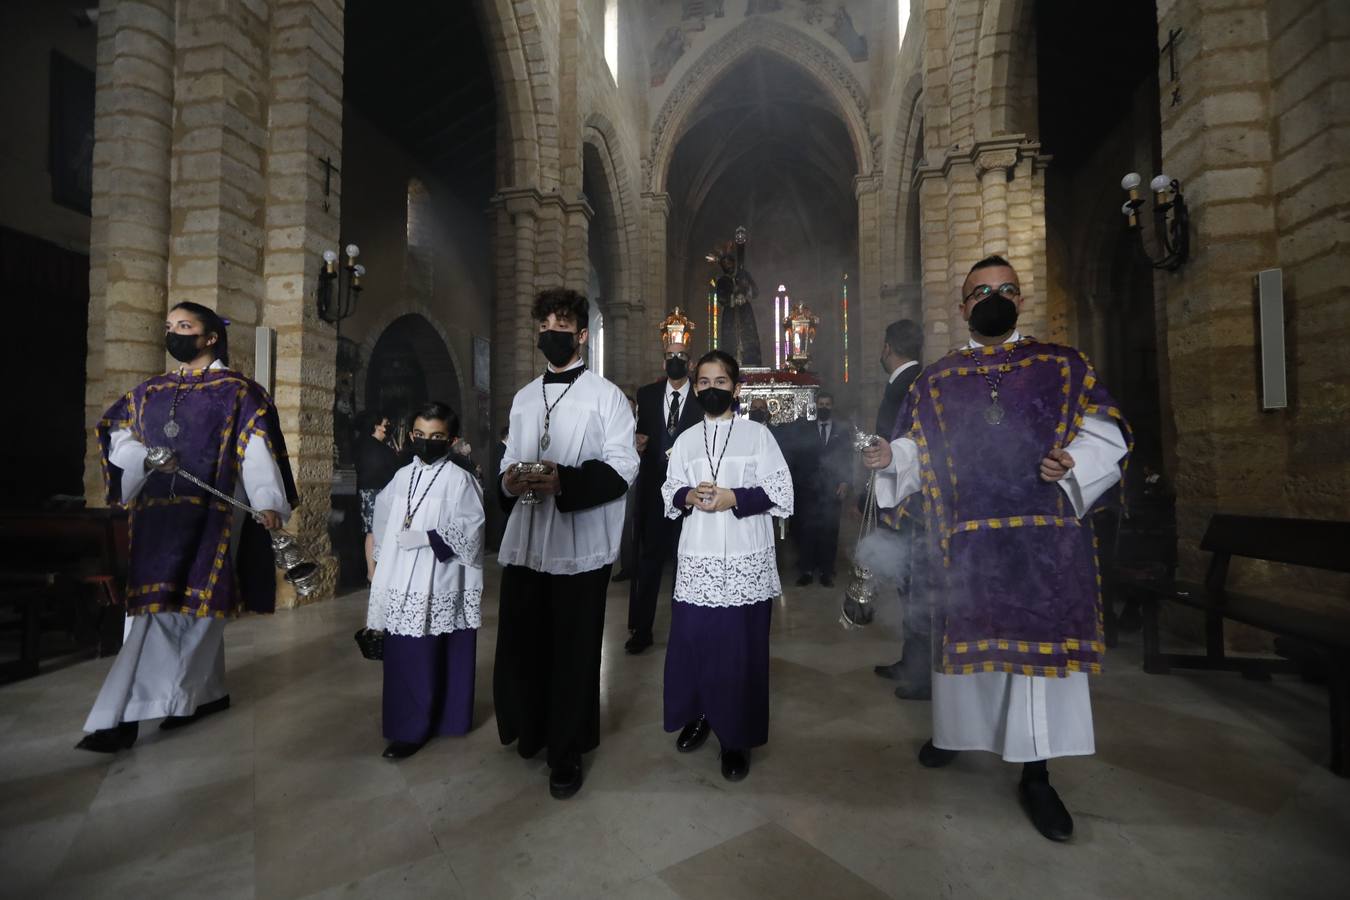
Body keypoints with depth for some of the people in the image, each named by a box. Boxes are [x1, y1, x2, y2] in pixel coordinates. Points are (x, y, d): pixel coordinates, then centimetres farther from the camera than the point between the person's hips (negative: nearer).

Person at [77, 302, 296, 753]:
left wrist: (268, 502, -25)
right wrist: (145, 459, -4)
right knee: (174, 604, 10)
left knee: (170, 607, -7)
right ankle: (209, 693, 22)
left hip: (207, 513, -6)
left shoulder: (237, 391, -1)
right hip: (156, 512, 7)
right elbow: (118, 435, 20)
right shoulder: (150, 391, 17)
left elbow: (257, 450, -11)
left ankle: (123, 715, -2)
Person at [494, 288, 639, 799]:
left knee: (573, 653, 6)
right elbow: (510, 459, 21)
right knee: (520, 644, 11)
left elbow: (622, 469, -9)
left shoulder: (606, 396, -1)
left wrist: (565, 481, -24)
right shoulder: (524, 398, 18)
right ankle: (530, 730, 38)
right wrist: (509, 480, -3)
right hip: (525, 541, 5)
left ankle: (567, 753, 27)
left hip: (580, 545, -5)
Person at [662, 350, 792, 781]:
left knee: (741, 648, 2)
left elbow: (781, 493, -3)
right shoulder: (685, 440, 12)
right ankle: (698, 715, 30)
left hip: (746, 560, -3)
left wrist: (734, 498, -15)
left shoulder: (757, 434, 2)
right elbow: (669, 494, 13)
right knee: (692, 641, 6)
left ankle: (738, 737, 19)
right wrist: (688, 497, -9)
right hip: (696, 559, 3)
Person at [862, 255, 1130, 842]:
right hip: (964, 537, 1)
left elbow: (1105, 435, 4)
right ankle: (955, 730, 34)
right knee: (965, 634, 12)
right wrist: (890, 457, -14)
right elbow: (918, 450, 7)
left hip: (1042, 534, 0)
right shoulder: (936, 379, 10)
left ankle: (1036, 775, 16)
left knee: (1041, 639, 1)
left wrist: (1072, 462, -15)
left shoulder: (1063, 365, 8)